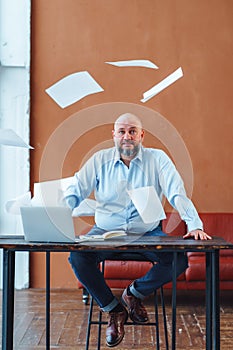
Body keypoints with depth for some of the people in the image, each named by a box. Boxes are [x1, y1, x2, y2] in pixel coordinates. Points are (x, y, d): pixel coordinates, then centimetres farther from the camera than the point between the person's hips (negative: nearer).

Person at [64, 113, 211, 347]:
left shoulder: (157, 159, 1)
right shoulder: (99, 160, 4)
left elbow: (178, 194, -8)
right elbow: (75, 192, 2)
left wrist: (195, 225, -23)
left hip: (147, 233, 0)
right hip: (106, 232, 0)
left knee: (179, 260, -25)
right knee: (77, 257, -27)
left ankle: (135, 293, 4)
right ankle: (113, 309, -3)